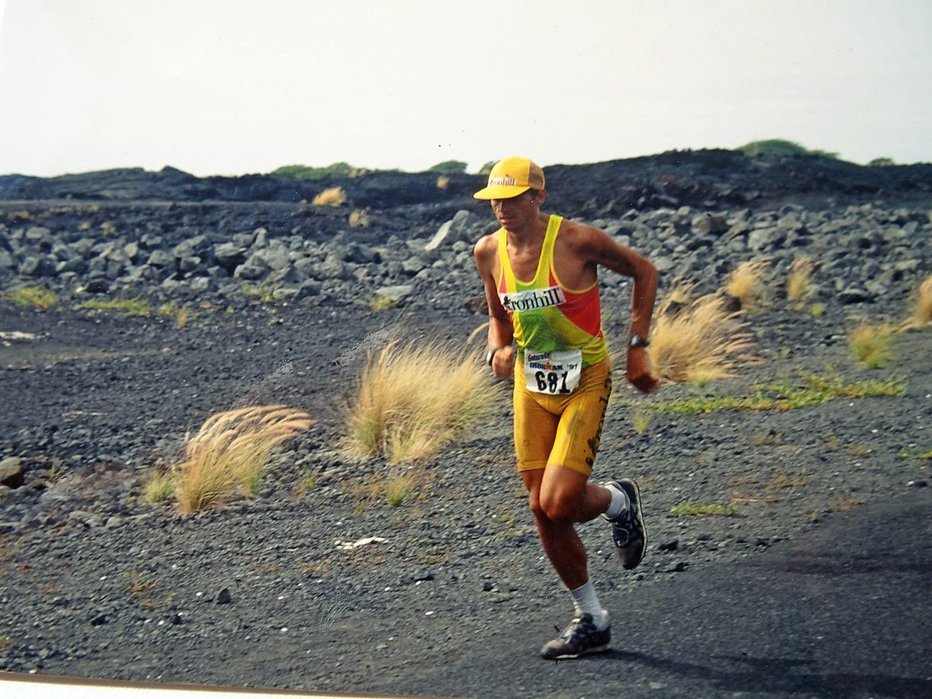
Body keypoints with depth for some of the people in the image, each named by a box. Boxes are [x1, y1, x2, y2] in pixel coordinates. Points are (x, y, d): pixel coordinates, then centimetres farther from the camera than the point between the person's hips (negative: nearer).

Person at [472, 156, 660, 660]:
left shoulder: (577, 241, -17)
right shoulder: (488, 253, -1)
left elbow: (644, 272, -2)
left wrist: (637, 347, -6)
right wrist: (498, 349, -5)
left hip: (584, 385, -5)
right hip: (530, 387, 5)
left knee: (560, 503, -18)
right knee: (542, 510, 4)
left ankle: (619, 501, 17)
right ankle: (591, 620, 20)